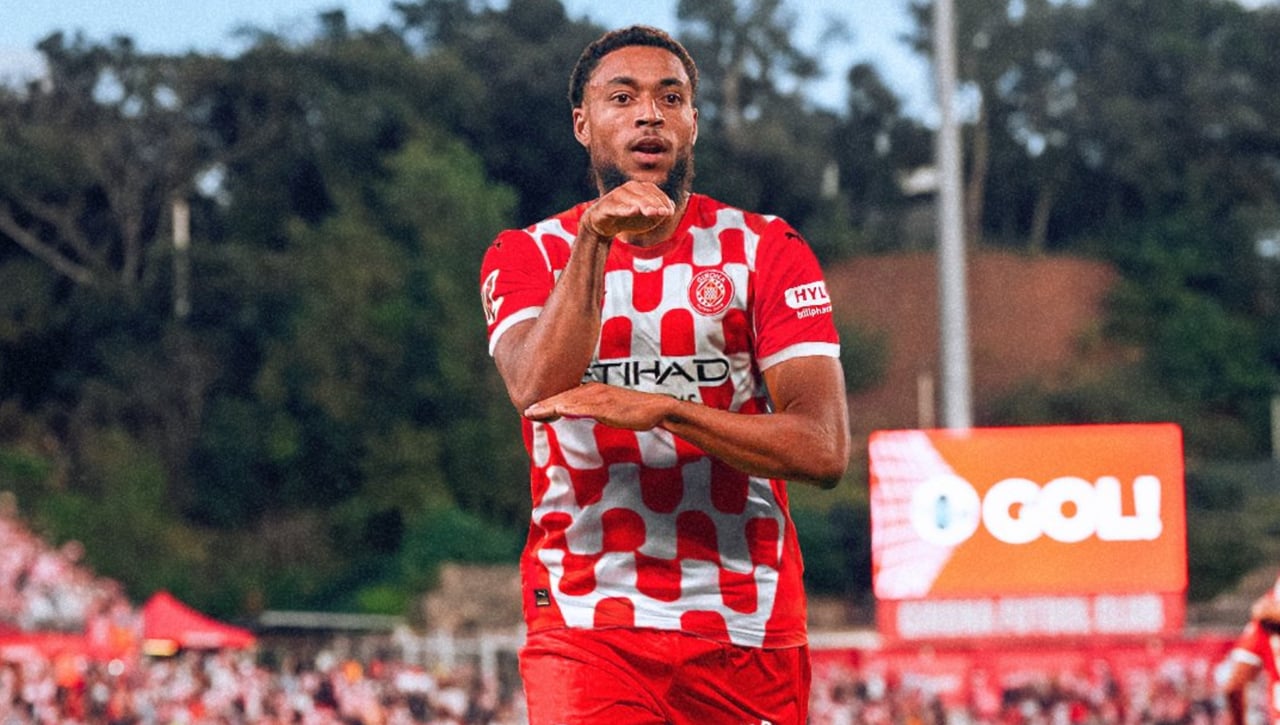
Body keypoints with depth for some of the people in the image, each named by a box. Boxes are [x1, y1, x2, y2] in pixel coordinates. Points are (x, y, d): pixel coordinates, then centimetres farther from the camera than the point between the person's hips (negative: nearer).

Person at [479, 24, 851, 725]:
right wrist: (594, 240, -23)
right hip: (586, 626, -1)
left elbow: (824, 448, -8)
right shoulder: (525, 254, 6)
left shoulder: (765, 249, 4)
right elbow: (537, 389, -15)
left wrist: (662, 410, -20)